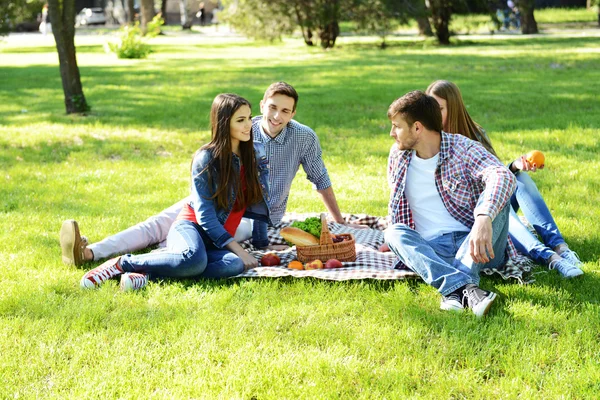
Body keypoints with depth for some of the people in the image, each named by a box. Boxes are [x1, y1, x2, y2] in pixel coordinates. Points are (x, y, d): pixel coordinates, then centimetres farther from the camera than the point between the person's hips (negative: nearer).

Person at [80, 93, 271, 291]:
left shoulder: (255, 153, 8)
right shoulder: (206, 158, -8)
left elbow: (260, 202, 18)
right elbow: (205, 216, -12)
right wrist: (238, 249, -19)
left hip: (220, 239, 5)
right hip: (191, 227, -5)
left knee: (236, 265, -35)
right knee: (194, 259, -43)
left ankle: (145, 271, -28)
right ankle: (123, 263, -19)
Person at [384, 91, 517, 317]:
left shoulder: (463, 149, -6)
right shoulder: (398, 156, 10)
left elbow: (503, 177, -27)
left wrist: (484, 219, -45)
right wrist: (396, 241, 21)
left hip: (475, 246, -3)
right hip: (432, 251, 3)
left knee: (496, 197, -27)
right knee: (395, 232, -26)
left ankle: (455, 290, -44)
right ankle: (466, 288, -51)